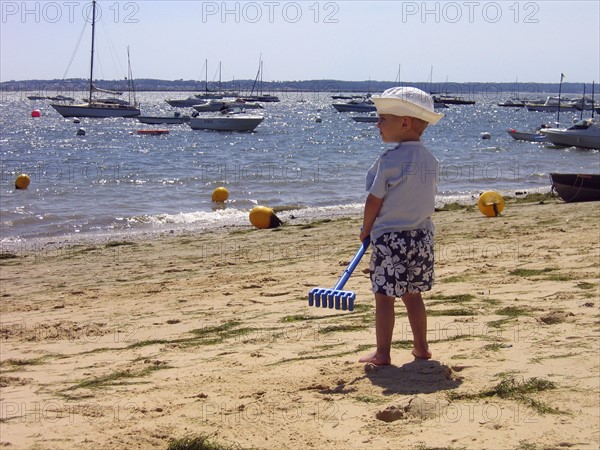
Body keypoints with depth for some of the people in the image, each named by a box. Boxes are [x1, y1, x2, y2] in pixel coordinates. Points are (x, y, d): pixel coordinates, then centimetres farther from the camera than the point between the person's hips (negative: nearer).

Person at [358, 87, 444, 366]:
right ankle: (421, 347, 24)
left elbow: (374, 199, -11)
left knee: (384, 297, 1)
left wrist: (366, 228, 3)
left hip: (390, 238, -7)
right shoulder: (431, 160, 5)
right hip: (422, 235, 7)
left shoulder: (390, 160, -16)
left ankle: (382, 353, 4)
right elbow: (428, 197, 13)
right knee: (412, 295, 18)